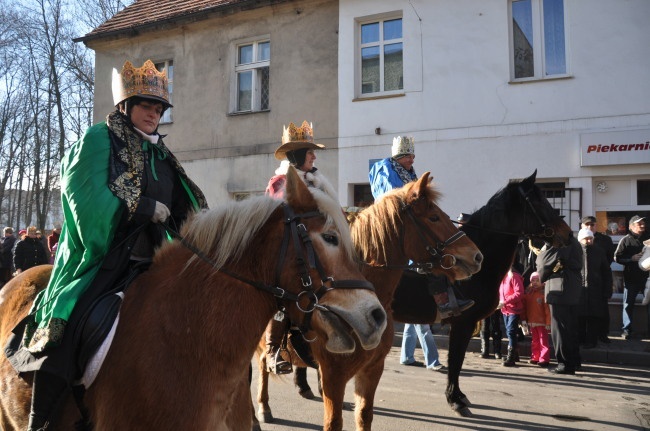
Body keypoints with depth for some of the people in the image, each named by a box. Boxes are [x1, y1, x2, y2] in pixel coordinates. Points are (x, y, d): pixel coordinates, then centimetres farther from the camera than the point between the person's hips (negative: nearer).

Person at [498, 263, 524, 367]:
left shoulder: (514, 276, -14)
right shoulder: (503, 277, 10)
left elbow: (519, 293, -20)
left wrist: (505, 301, -22)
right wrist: (501, 302, 2)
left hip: (514, 309, -9)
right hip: (505, 309, 9)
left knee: (511, 332, -11)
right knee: (510, 332, 16)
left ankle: (511, 357, -8)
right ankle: (515, 354, 28)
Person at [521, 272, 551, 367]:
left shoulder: (543, 292, -11)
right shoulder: (528, 292, 8)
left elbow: (547, 308, -13)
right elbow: (524, 306, 10)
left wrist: (548, 322, -15)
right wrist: (524, 319, 6)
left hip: (542, 322, -6)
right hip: (532, 321, 7)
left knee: (543, 341, -2)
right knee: (534, 341, 15)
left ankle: (544, 359, 1)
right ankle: (535, 357, 23)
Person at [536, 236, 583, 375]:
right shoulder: (573, 242, 15)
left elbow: (544, 264, -15)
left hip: (559, 290, -10)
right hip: (573, 291, 10)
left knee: (560, 329, -3)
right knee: (571, 327, 17)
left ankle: (565, 364, 1)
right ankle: (574, 361, 26)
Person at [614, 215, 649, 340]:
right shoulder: (626, 240, -1)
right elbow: (617, 257, -4)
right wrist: (632, 258, -16)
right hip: (631, 277, -3)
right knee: (628, 304, 1)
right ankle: (627, 329, 8)